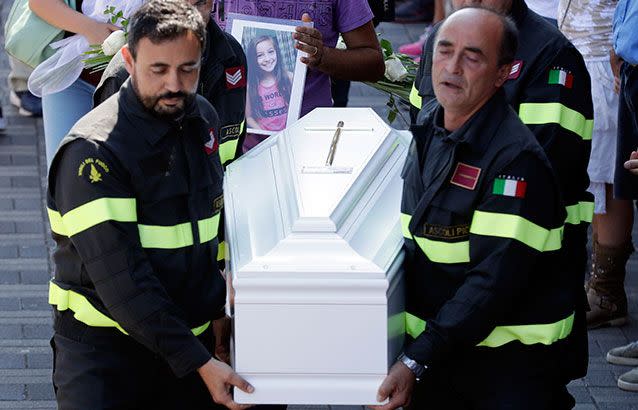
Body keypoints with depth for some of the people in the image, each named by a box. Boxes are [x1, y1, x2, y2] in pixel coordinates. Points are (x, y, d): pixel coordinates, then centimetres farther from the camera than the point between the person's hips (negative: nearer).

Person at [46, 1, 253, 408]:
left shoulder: (203, 119, 4)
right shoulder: (93, 152, -19)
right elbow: (123, 282, -24)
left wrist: (217, 306, 15)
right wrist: (198, 362, -27)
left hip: (191, 334, 6)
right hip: (104, 345, -6)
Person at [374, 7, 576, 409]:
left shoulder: (517, 159, -20)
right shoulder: (429, 138, 8)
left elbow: (494, 281, -25)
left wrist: (416, 361, -27)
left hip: (507, 363, -7)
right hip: (435, 348, 7)